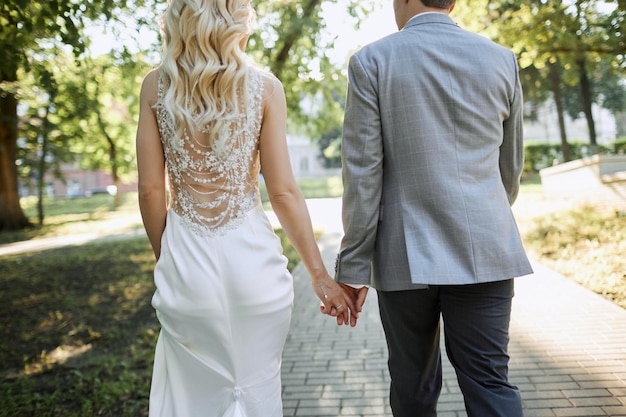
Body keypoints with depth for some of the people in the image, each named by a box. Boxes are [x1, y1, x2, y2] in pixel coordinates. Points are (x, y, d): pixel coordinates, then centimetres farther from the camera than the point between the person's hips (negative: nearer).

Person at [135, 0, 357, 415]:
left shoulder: (156, 85, 1)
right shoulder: (264, 86, -4)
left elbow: (150, 188, 0)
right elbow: (283, 191, -7)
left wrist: (165, 257, 14)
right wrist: (320, 274, 0)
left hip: (185, 258, 2)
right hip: (251, 255, -1)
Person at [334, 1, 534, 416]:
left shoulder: (372, 60, -3)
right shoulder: (502, 59, 6)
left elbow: (362, 174, -9)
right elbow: (511, 167, 13)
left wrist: (353, 268, -4)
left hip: (406, 256, -1)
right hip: (484, 253, 2)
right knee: (490, 383, 9)